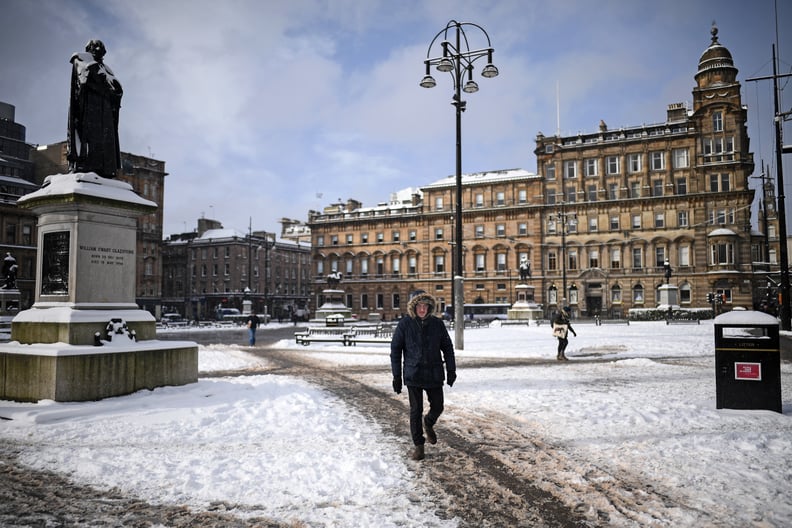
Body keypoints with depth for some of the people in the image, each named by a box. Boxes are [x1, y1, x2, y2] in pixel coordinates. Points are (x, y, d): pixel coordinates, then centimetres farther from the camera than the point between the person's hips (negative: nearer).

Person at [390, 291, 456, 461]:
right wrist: (396, 376, -4)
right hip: (413, 375, -2)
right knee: (416, 411, 2)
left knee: (437, 407, 10)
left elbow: (447, 347, 7)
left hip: (434, 374, 2)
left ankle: (428, 424, 44)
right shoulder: (405, 324, -7)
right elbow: (395, 350, -3)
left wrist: (451, 370, 3)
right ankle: (418, 445, 17)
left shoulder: (437, 323, -2)